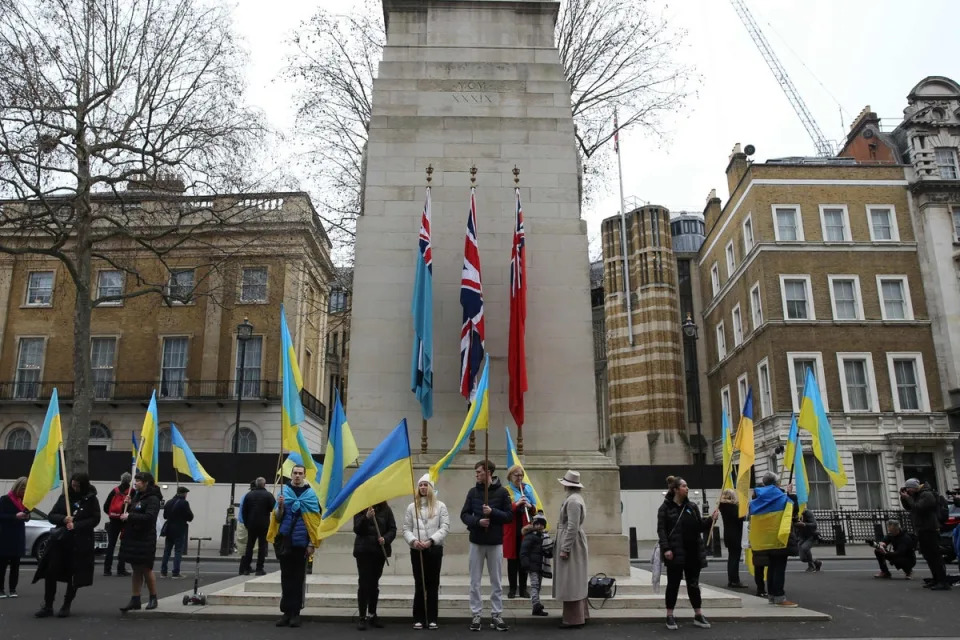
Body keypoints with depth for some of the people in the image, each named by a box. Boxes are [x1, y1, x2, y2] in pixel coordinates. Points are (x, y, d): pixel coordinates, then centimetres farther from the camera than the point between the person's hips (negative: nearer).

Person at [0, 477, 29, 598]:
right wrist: (15, 516, -23)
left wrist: (27, 516, -5)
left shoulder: (24, 500, 12)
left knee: (15, 564, 5)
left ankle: (12, 589, 8)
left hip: (19, 537, 5)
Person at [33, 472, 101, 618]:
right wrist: (63, 519, -14)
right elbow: (52, 516, 7)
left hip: (81, 543, -3)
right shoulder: (64, 497, 8)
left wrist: (76, 525, -19)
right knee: (50, 572, -3)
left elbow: (95, 519, -7)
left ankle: (66, 606, 18)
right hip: (60, 540, 3)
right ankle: (48, 606, 8)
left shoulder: (91, 499, -2)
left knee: (74, 576, 4)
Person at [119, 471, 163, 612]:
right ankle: (135, 600, 16)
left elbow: (149, 517, -25)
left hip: (145, 540, -8)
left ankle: (153, 598, 16)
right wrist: (129, 504, 0)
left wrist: (130, 516, -23)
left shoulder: (153, 499, -13)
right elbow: (132, 513, 17)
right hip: (132, 538, 8)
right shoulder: (137, 496, 13)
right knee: (136, 570, 11)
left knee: (146, 569, 2)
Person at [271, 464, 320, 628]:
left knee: (298, 578, 3)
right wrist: (280, 506, -17)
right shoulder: (284, 491, 4)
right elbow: (277, 518, 4)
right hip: (285, 540, 2)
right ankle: (286, 612, 12)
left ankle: (296, 613, 7)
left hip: (301, 541, -2)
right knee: (286, 577, 7)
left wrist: (312, 543, -7)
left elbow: (315, 521, -2)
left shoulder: (311, 494, -1)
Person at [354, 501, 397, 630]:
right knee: (363, 583, -4)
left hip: (380, 550, 2)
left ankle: (372, 615, 22)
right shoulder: (361, 509, -1)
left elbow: (393, 529, 4)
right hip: (364, 551, -2)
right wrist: (366, 517, -26)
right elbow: (357, 529, -9)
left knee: (374, 583, 12)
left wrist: (385, 539, -16)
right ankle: (362, 617, 1)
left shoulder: (386, 510, 4)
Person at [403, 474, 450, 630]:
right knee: (419, 585, 3)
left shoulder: (440, 506, 3)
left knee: (433, 585, 5)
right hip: (416, 550, 1)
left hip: (435, 549, -1)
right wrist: (413, 541, -14)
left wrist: (431, 540, -17)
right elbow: (406, 529, 5)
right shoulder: (411, 507, 8)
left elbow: (445, 527, -5)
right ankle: (418, 619, 10)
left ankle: (432, 619, 11)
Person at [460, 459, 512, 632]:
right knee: (475, 582, 6)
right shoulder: (473, 492, 2)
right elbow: (464, 515, 2)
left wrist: (493, 512, -20)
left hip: (495, 543, -2)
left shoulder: (502, 492, -4)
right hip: (476, 542, 2)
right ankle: (476, 615, 14)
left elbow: (509, 516, -4)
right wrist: (477, 521, -17)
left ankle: (496, 615, 16)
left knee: (496, 581, 7)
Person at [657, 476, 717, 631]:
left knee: (694, 584, 11)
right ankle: (670, 617, 13)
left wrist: (711, 519, -7)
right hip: (675, 553, -4)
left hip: (693, 553, 4)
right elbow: (661, 529, -9)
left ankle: (698, 616, 20)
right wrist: (666, 549, -19)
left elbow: (700, 527, 11)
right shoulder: (665, 508, -5)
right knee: (673, 585, 3)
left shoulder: (692, 507, 10)